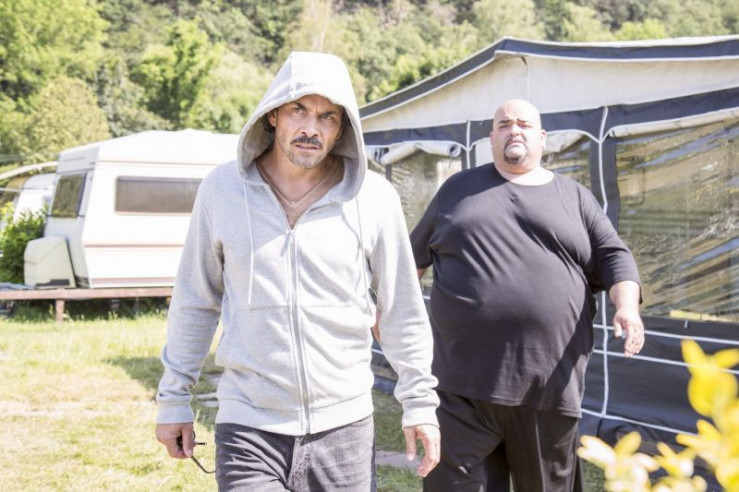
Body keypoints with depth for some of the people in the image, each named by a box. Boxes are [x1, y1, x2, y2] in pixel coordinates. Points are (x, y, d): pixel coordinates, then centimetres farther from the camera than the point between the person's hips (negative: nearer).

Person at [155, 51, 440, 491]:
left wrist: (419, 404, 5)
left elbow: (402, 311, 5)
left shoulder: (375, 198, -3)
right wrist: (175, 399, 9)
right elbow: (195, 303, 7)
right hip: (248, 429, 0)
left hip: (344, 426, 1)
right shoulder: (222, 189, -1)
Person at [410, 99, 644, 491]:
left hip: (549, 379, 0)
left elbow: (612, 256, 6)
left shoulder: (574, 197, 13)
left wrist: (627, 306, -12)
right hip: (465, 377, 0)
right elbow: (415, 253, 22)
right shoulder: (458, 188, 15)